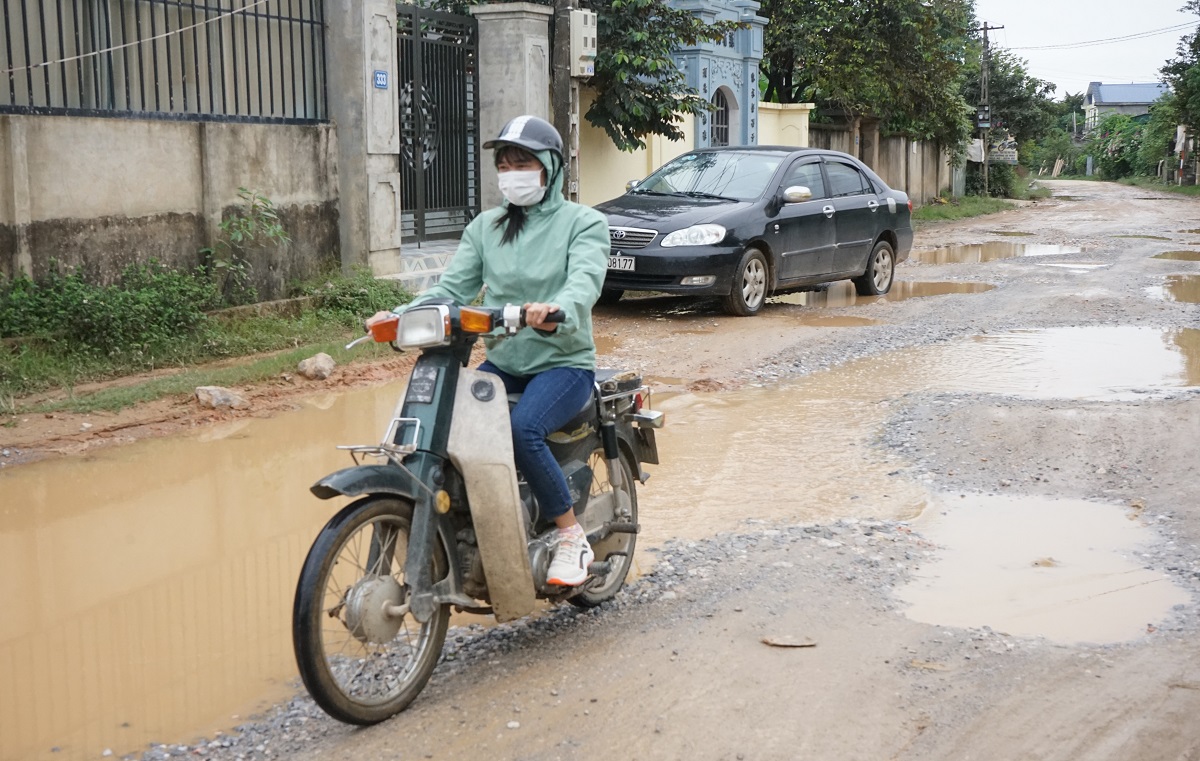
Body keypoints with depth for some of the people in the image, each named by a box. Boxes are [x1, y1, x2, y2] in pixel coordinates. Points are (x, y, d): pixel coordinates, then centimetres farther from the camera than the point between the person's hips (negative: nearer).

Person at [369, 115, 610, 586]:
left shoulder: (583, 223, -1)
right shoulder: (484, 227, 14)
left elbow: (585, 281, -21)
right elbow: (454, 287, 4)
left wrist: (556, 312, -44)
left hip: (564, 363, -5)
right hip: (502, 364, 5)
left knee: (522, 429, -32)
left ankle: (573, 539, -15)